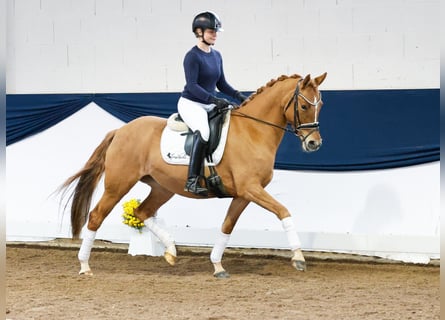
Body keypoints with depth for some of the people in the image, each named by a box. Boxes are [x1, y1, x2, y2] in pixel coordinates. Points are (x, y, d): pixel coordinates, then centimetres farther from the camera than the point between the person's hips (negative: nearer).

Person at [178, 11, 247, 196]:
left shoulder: (217, 56, 13)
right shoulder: (192, 56, -11)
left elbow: (221, 84, 18)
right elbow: (192, 85, -18)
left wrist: (238, 96, 2)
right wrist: (214, 99, -27)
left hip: (210, 105, 9)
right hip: (190, 104, -9)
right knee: (203, 131, -36)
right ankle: (192, 180, -37)